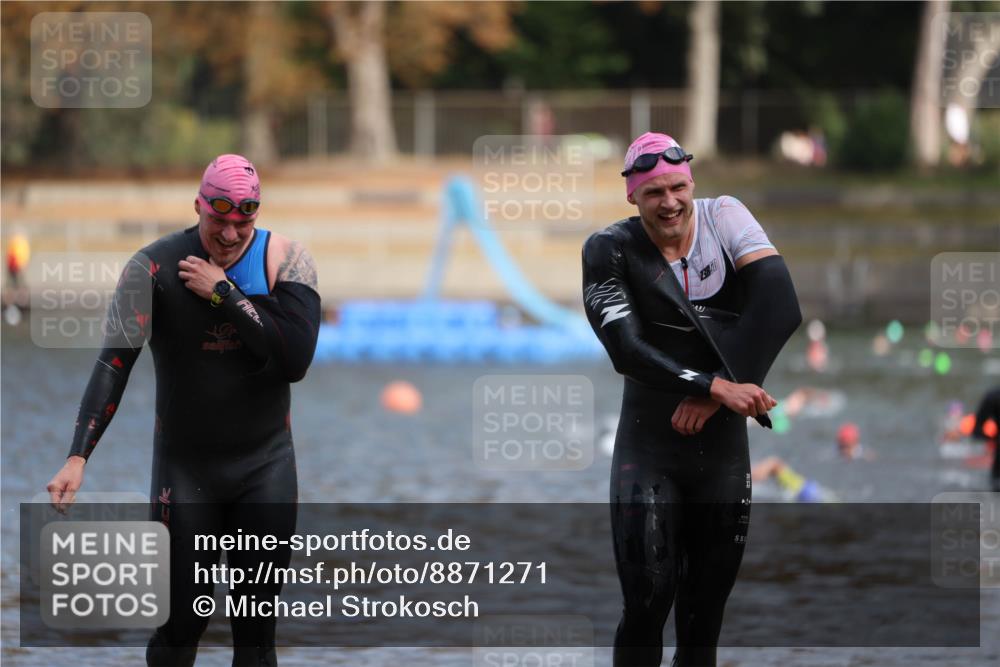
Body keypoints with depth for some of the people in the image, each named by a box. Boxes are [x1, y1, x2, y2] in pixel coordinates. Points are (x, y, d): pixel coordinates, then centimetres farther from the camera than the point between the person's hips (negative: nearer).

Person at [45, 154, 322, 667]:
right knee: (181, 624, -1)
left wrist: (224, 292, -22)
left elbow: (295, 359, -20)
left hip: (266, 466, 1)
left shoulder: (284, 259, -8)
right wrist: (78, 456, -26)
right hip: (185, 467, -1)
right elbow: (113, 364, -16)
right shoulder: (154, 268, -11)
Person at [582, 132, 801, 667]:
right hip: (649, 452, -2)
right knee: (648, 604, -11)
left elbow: (779, 305, -13)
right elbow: (625, 350, -17)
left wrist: (714, 393, -17)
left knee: (706, 615, 6)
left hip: (723, 445, 2)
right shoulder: (611, 251, -7)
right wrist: (717, 386, -26)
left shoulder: (724, 217, -2)